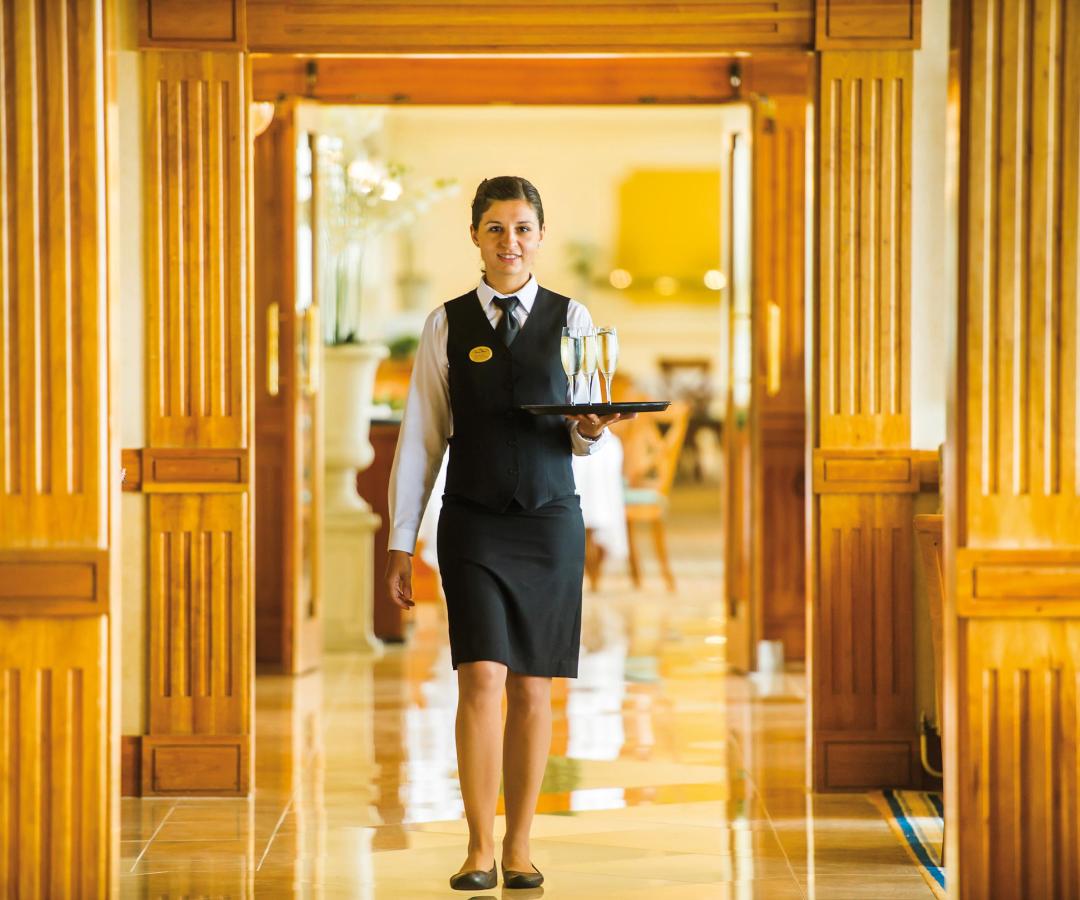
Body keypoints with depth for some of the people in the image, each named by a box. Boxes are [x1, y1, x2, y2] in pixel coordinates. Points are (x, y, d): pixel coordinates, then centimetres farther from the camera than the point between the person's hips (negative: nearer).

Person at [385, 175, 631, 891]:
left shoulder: (571, 319, 5)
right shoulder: (448, 324, 4)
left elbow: (584, 440, 6)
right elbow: (421, 438, 4)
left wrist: (594, 430, -19)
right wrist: (402, 544, 0)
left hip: (550, 523, 1)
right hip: (472, 523, -1)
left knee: (533, 688, 3)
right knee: (483, 678, -11)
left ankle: (520, 847, 13)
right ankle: (481, 850, -5)